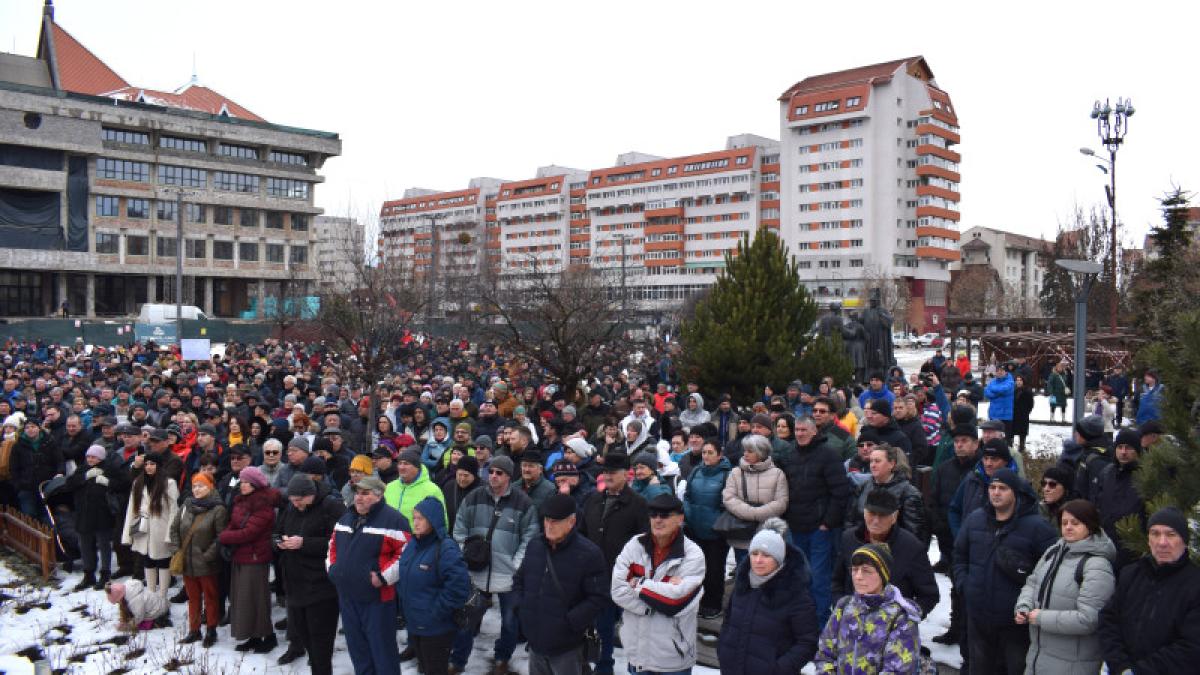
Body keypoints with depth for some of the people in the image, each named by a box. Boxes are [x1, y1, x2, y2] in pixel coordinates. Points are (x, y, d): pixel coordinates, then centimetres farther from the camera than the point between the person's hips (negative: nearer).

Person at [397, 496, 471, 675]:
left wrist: (436, 612, -20)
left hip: (436, 628, -7)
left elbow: (459, 586, -27)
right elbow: (403, 578, 19)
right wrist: (404, 604, 9)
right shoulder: (412, 545, 4)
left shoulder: (446, 548, -21)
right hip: (413, 624, 8)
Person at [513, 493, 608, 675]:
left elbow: (598, 598, -15)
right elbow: (519, 580, 19)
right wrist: (520, 607, 4)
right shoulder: (534, 546, 4)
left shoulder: (588, 553, -15)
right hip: (535, 641, 6)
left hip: (566, 648, -5)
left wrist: (570, 622, -18)